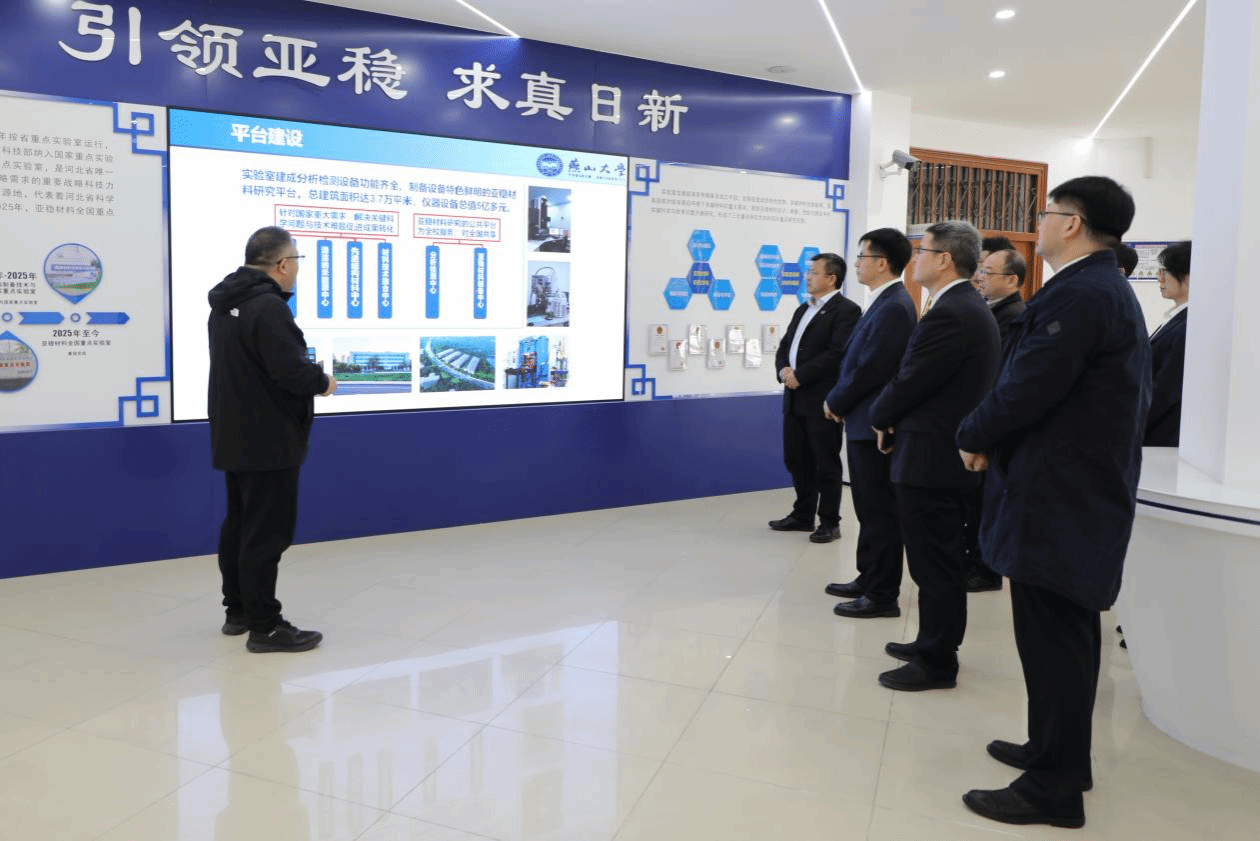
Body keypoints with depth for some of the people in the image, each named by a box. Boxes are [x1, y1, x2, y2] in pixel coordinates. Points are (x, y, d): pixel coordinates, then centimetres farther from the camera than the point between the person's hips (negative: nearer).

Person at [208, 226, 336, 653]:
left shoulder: (225, 304, 12)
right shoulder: (268, 307, -20)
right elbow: (291, 370, -26)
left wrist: (309, 376, 8)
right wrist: (323, 381, -6)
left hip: (235, 435, 10)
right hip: (267, 440, -10)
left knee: (240, 522, 17)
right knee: (268, 530, -4)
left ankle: (238, 610, 28)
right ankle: (265, 626, 2)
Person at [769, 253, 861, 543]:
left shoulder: (846, 310, -9)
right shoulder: (803, 310, 18)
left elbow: (838, 353, -19)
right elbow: (784, 346, 17)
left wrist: (800, 375, -18)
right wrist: (783, 370, -4)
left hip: (823, 400, -8)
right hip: (795, 399, 8)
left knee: (826, 464, 2)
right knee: (797, 461, 14)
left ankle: (829, 522, 13)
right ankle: (803, 515, 27)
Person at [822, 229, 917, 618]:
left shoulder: (894, 307, -18)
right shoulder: (884, 302, 13)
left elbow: (869, 369, -22)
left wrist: (834, 403, -8)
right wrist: (840, 402, 4)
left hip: (874, 424, -10)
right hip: (864, 421, 10)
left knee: (880, 511, -1)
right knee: (868, 508, 17)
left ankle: (882, 595, 9)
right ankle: (869, 579, 29)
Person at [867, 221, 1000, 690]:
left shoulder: (949, 314, -20)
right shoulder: (969, 307, 13)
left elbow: (909, 382, -19)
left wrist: (881, 417, -1)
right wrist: (894, 418, 5)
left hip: (929, 457, -10)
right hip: (946, 452, 10)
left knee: (934, 564, 0)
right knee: (942, 560, 18)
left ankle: (937, 664, 11)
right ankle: (935, 643, 32)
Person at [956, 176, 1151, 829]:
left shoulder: (1078, 295, -19)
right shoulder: (1107, 289, 15)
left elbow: (1027, 388, -23)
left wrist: (973, 437, -6)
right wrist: (993, 438, 8)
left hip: (1057, 502, -11)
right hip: (1082, 496, 11)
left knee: (1053, 645, 0)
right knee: (1067, 639, 20)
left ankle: (1053, 789, 12)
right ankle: (1058, 752, 35)